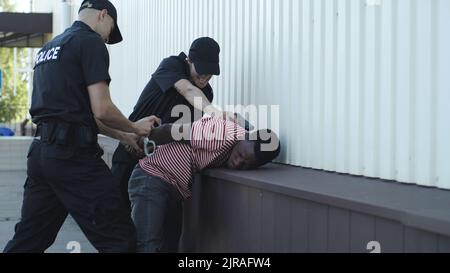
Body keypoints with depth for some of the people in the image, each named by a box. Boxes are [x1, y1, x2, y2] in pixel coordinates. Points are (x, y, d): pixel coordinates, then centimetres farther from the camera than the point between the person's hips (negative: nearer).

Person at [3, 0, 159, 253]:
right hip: (74, 155, -9)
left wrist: (122, 135, 28)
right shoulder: (91, 42, -4)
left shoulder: (49, 48, 22)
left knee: (28, 240, 14)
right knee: (121, 240, -5)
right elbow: (101, 110, -13)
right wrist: (134, 128, 6)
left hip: (41, 151, 9)